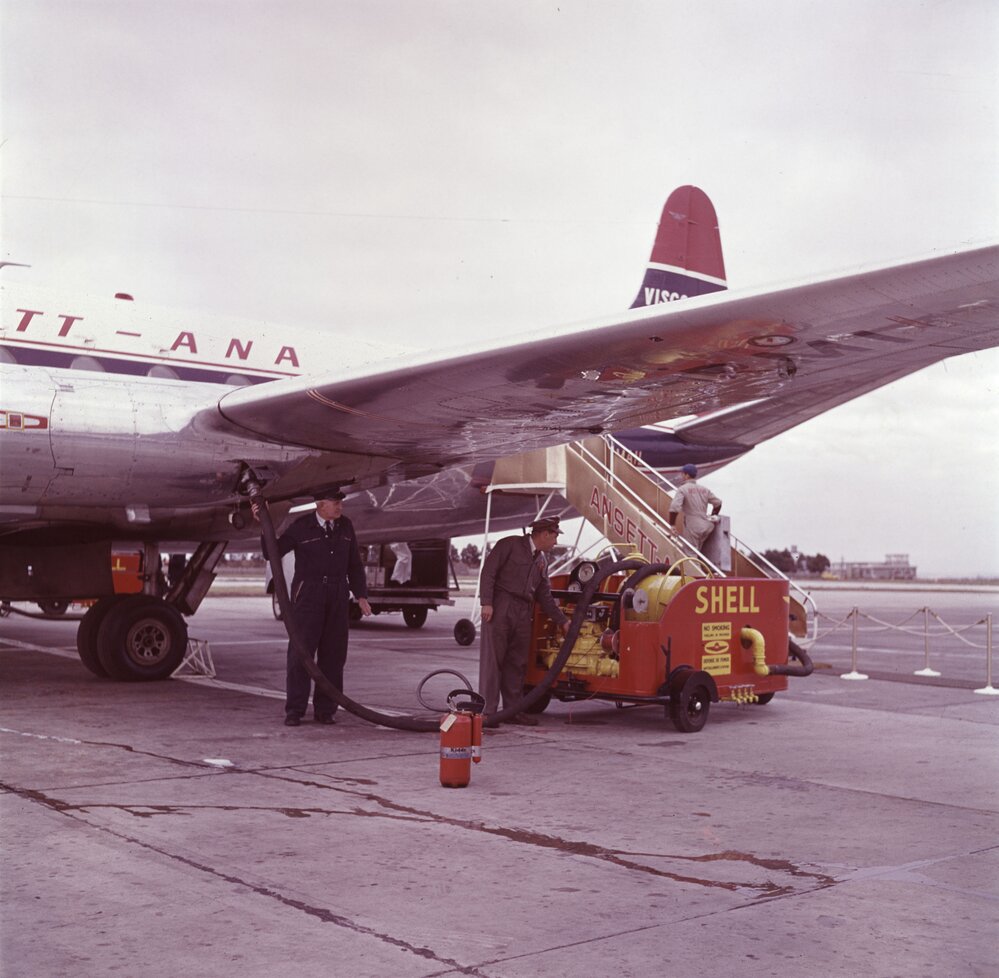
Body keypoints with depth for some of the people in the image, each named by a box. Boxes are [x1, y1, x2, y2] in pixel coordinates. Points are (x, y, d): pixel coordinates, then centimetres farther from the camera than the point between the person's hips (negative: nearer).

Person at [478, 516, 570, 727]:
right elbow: (488, 571, -8)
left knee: (517, 663, 7)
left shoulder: (542, 560, 20)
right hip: (500, 608, -7)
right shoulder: (510, 545, -1)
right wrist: (486, 603, -17)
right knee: (492, 659, -7)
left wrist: (563, 621, 21)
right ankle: (487, 711, -8)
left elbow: (545, 597, 24)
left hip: (523, 614, 7)